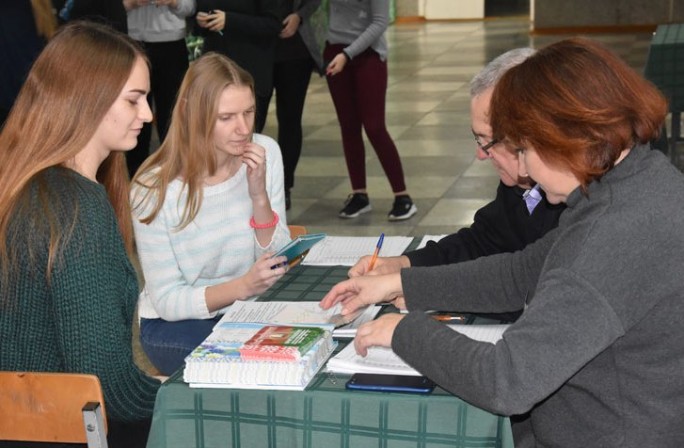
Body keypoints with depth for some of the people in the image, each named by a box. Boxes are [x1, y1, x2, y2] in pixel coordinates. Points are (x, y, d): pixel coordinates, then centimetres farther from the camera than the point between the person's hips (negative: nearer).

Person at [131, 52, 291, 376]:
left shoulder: (266, 153, -7)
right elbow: (167, 301, -16)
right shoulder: (154, 189, -20)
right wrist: (243, 286, -32)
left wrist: (259, 195, -22)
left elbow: (277, 263, -4)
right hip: (173, 324, -4)